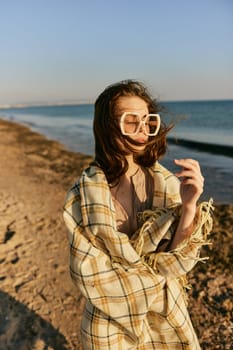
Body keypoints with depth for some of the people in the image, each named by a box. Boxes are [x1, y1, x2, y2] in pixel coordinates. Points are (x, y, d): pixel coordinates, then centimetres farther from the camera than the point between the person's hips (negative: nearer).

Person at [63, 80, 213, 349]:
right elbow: (90, 276, -16)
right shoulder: (83, 197, -20)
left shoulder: (168, 184, -14)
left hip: (168, 317, 2)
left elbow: (178, 260, -17)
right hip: (112, 322, -2)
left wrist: (188, 206, -32)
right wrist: (156, 275, -11)